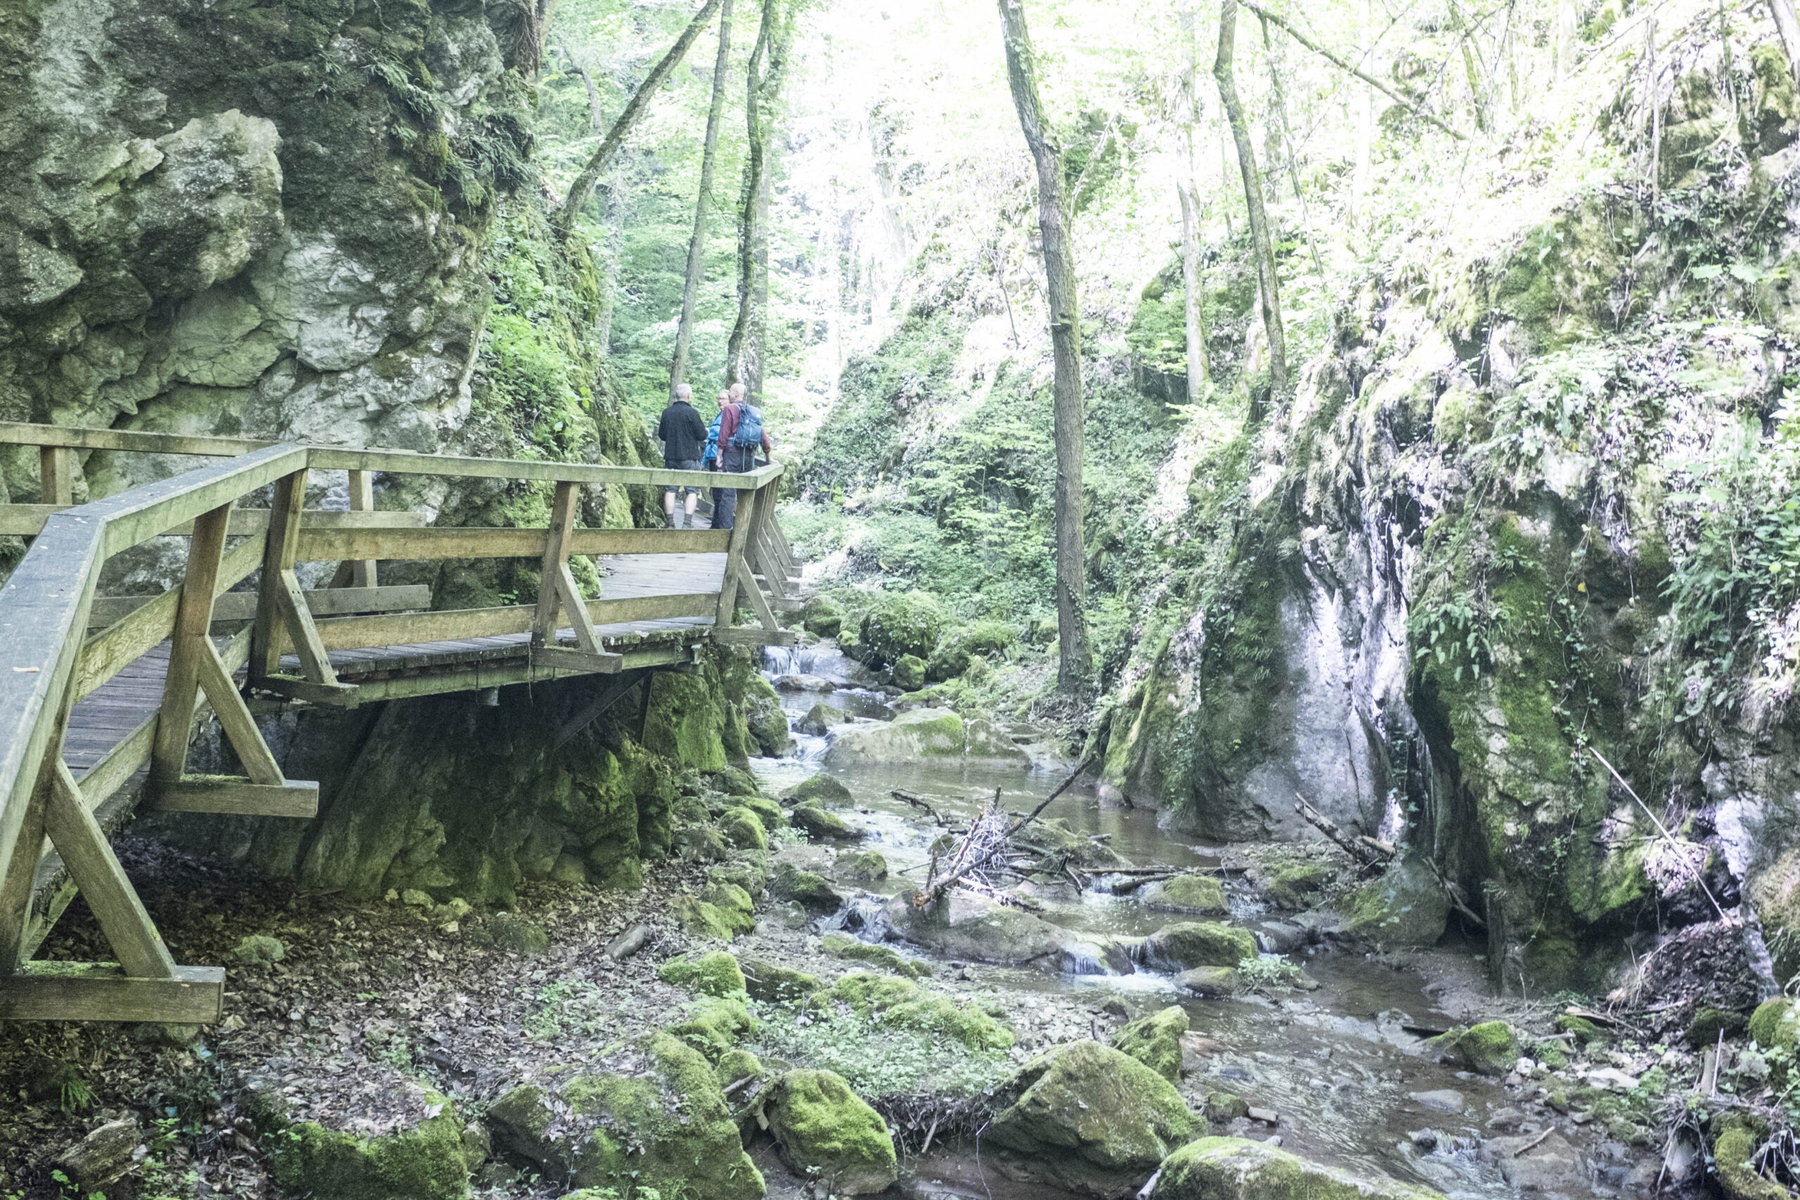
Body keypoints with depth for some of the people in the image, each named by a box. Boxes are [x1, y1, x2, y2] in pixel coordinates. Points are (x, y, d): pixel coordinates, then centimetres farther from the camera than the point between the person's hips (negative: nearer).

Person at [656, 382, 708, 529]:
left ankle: (671, 523, 6)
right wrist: (704, 428, 12)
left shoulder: (666, 412, 4)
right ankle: (687, 522, -10)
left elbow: (661, 435, 13)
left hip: (670, 457, 5)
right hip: (689, 457, -5)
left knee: (670, 490, 8)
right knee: (692, 491, 0)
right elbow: (702, 435, -9)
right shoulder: (691, 412, -12)